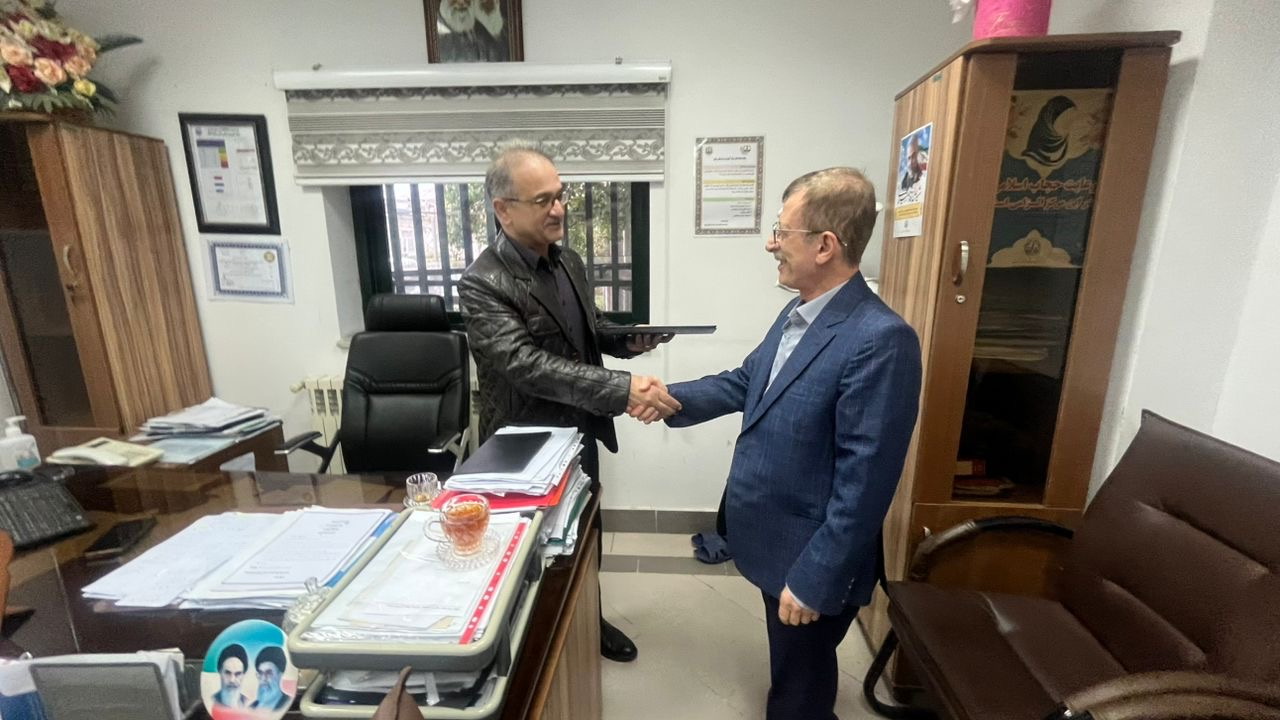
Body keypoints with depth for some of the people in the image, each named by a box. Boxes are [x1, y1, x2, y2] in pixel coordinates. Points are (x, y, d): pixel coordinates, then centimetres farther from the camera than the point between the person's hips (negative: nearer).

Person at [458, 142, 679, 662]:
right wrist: (623, 389, -41)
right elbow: (528, 365, -33)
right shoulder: (483, 283, -22)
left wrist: (627, 340, -7)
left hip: (579, 434, 7)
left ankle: (589, 622, 49)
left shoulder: (569, 262, 3)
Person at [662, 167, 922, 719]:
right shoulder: (796, 315, 2)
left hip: (811, 562, -8)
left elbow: (863, 481, -26)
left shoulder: (881, 339, -28)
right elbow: (744, 383, 11)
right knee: (792, 673, 32)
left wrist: (813, 579, -20)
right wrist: (670, 398, -2)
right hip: (774, 540, 8)